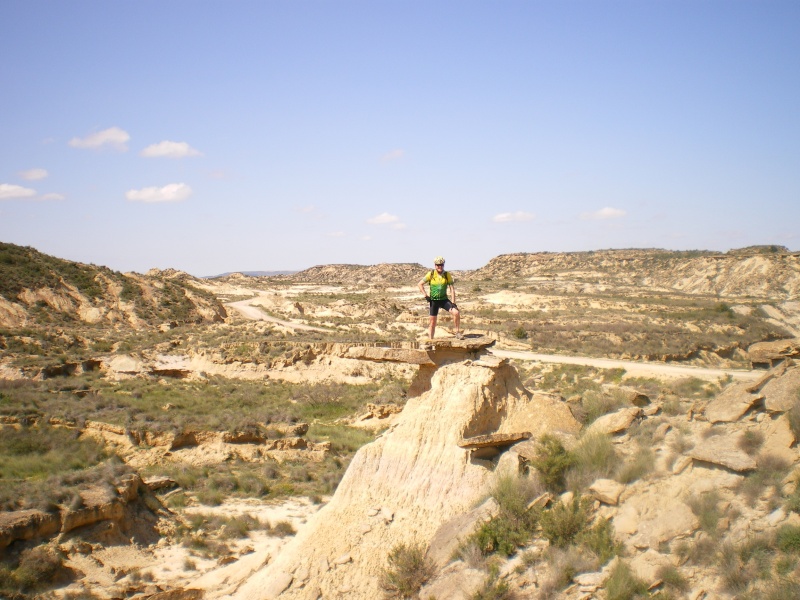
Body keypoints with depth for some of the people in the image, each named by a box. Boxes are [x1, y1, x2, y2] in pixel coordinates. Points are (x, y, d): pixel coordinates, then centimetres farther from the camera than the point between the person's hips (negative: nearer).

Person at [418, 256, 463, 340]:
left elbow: (452, 289, -5)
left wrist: (453, 303, -12)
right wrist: (425, 295, -8)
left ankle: (458, 332, -4)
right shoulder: (431, 274, -6)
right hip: (433, 301, 0)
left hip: (444, 300, 0)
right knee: (433, 321, 2)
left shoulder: (447, 275, -5)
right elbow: (420, 284, 1)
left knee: (456, 313, -20)